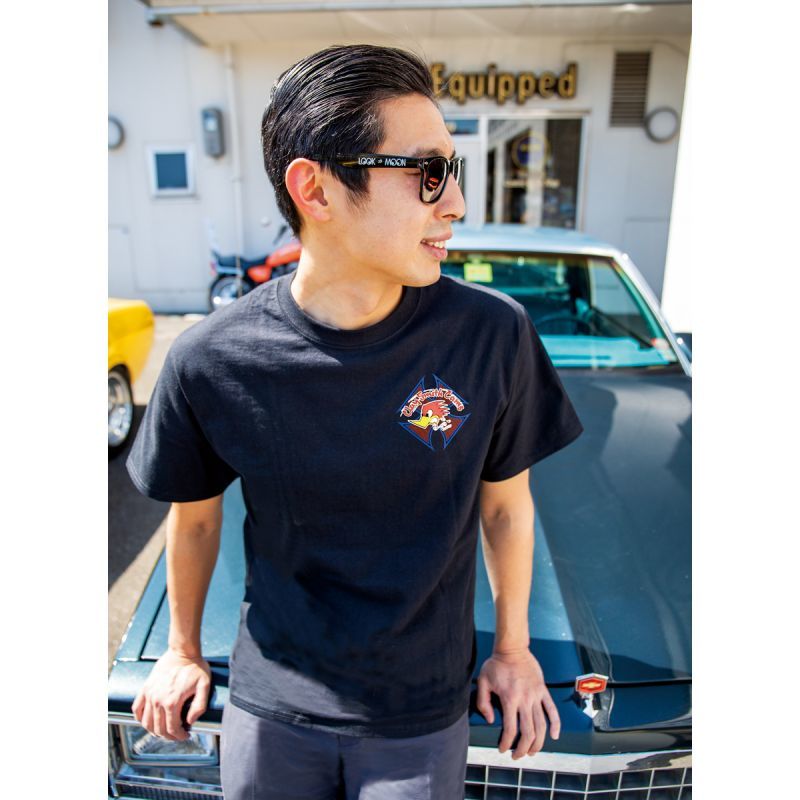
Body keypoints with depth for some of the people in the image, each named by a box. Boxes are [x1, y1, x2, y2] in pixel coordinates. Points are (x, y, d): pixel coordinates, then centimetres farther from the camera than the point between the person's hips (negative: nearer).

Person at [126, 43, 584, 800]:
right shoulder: (211, 361, -18)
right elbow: (195, 515, -1)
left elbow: (505, 503, -5)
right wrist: (183, 650, 13)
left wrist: (513, 647, 6)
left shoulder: (492, 334, -19)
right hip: (270, 706, 1)